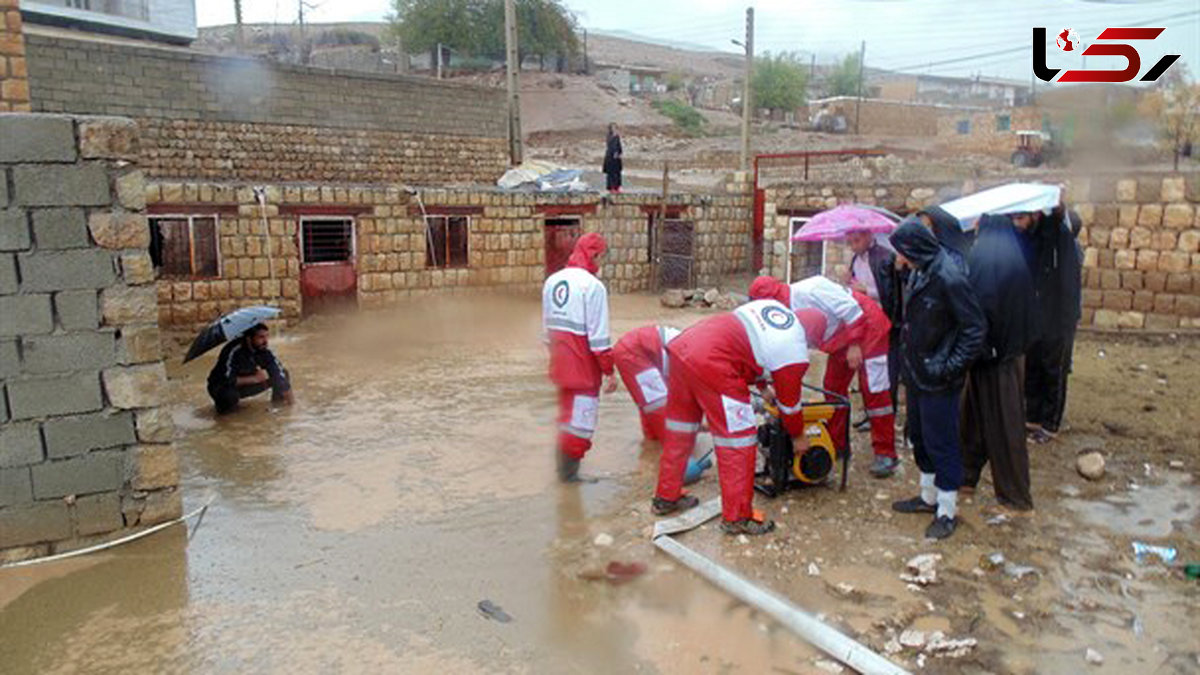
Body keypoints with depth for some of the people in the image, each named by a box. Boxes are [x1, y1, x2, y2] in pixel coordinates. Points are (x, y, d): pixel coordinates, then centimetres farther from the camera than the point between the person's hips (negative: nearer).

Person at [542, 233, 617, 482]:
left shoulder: (551, 281, 8)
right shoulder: (592, 285, -16)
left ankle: (563, 468, 33)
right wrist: (609, 371, -11)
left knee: (566, 413, 21)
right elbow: (599, 335, -17)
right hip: (583, 367, -8)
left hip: (560, 364, 8)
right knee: (581, 419, 4)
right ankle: (569, 474, 11)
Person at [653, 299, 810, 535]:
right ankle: (737, 517, 14)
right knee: (738, 442, 6)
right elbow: (789, 402, 14)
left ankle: (666, 497, 36)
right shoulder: (795, 354, 1)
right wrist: (798, 437, 32)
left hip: (682, 344, 9)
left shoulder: (770, 305, 20)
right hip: (712, 365, -9)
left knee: (680, 432, 21)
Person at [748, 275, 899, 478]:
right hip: (841, 339, 9)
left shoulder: (809, 291, -28)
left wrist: (854, 345, -23)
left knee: (874, 392, -7)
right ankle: (836, 444, 23)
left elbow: (849, 308, -27)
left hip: (867, 327, -9)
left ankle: (886, 454, 0)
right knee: (833, 388, 11)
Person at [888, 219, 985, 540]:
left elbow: (974, 329, -20)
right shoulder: (918, 273, 5)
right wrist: (908, 361, 12)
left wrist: (951, 367, -21)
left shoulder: (949, 279, -22)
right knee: (919, 437, 20)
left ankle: (947, 511, 17)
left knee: (941, 444, 2)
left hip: (938, 381, -9)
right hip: (916, 374, 9)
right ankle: (929, 496, 37)